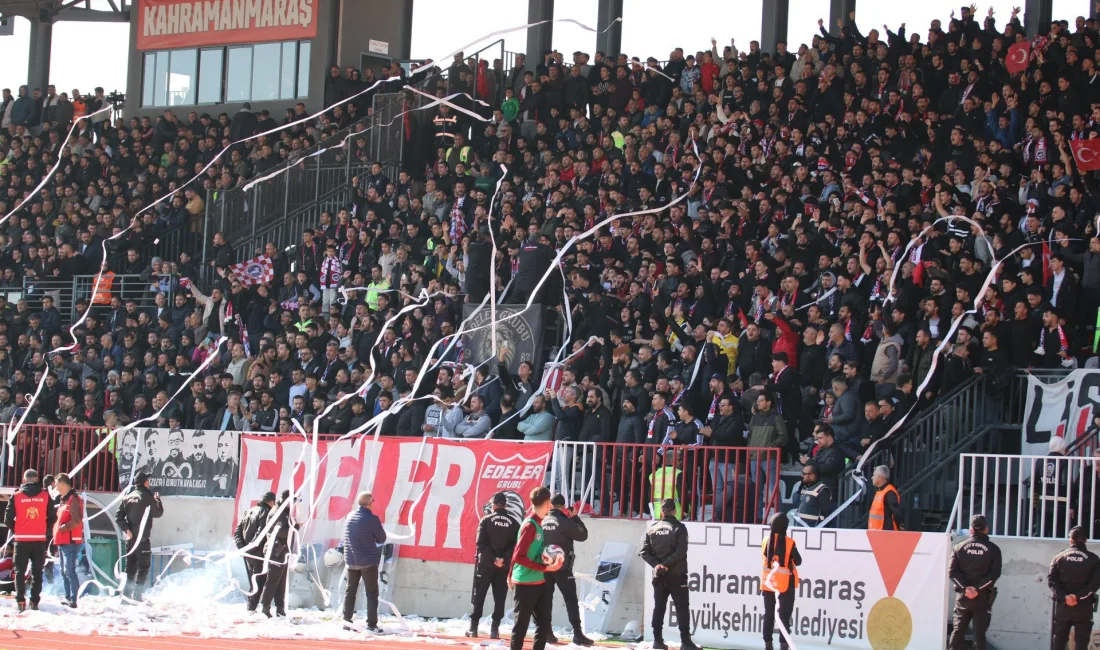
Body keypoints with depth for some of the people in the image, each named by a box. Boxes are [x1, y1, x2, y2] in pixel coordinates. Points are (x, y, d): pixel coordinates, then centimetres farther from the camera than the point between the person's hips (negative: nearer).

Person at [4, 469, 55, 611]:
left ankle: (20, 601, -2)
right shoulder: (45, 496, 0)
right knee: (37, 571, 9)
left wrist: (15, 531, 12)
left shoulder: (16, 496, -3)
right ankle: (34, 601, 4)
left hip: (22, 540, -1)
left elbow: (8, 518, -3)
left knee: (20, 571, 7)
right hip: (40, 540, 1)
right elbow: (52, 517, 0)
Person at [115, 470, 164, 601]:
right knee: (143, 567, -1)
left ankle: (126, 594, 12)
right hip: (142, 538, -6)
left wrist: (126, 529, 0)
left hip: (130, 537, 6)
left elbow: (118, 516, 4)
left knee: (130, 567, 13)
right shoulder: (147, 497, -9)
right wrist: (158, 501, 11)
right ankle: (137, 595, -7)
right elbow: (157, 513, -2)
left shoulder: (128, 497, 9)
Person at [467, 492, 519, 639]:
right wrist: (504, 559, -9)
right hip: (504, 567, 2)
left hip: (486, 564, -2)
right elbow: (516, 546, -5)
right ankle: (495, 629, -1)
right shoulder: (513, 523, 3)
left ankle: (473, 627, 4)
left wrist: (493, 558, -10)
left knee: (479, 596, 6)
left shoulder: (486, 520, -4)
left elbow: (481, 543, -11)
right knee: (499, 598, 5)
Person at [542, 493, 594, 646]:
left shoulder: (542, 522, 4)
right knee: (571, 600, -4)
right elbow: (583, 535, -5)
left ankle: (547, 633, 7)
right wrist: (575, 517, 2)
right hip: (562, 567, -5)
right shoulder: (564, 521, -12)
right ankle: (578, 634, -10)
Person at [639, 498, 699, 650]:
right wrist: (667, 564, -13)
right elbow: (681, 552, -17)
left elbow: (644, 551, -1)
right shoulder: (679, 528, -8)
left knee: (658, 607, 10)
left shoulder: (652, 529, 5)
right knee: (682, 608, -2)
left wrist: (656, 564, -6)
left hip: (659, 575, 4)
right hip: (677, 575, -4)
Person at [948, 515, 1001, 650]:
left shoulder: (959, 547, 3)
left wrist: (965, 588, -11)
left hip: (963, 595, 2)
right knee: (979, 633, 0)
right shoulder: (993, 549, -3)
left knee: (958, 631, 9)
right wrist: (978, 588, -15)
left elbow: (952, 571, -5)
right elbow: (994, 574, -12)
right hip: (983, 597, -2)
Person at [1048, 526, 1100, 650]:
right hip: (1084, 607, -2)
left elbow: (1051, 580, -6)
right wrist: (1078, 596, -15)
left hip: (1062, 606, 2)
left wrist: (1064, 596, -13)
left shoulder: (1060, 557, 4)